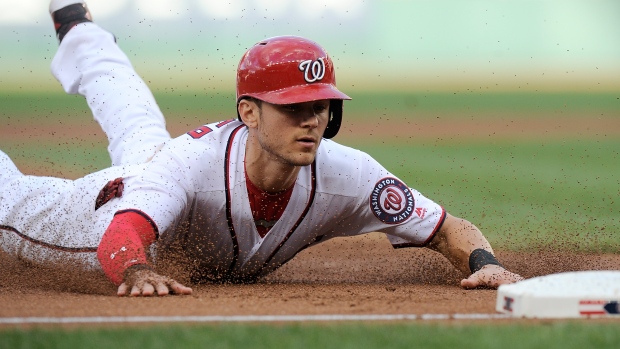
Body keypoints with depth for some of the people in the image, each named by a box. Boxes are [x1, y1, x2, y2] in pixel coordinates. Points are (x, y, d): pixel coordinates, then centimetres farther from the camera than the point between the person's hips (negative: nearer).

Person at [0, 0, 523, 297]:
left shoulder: (347, 175, -41)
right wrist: (135, 271, -87)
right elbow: (118, 240, -64)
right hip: (120, 207, -5)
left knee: (136, 129, 38)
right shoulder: (190, 165, -51)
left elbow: (450, 229, -34)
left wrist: (485, 263, -55)